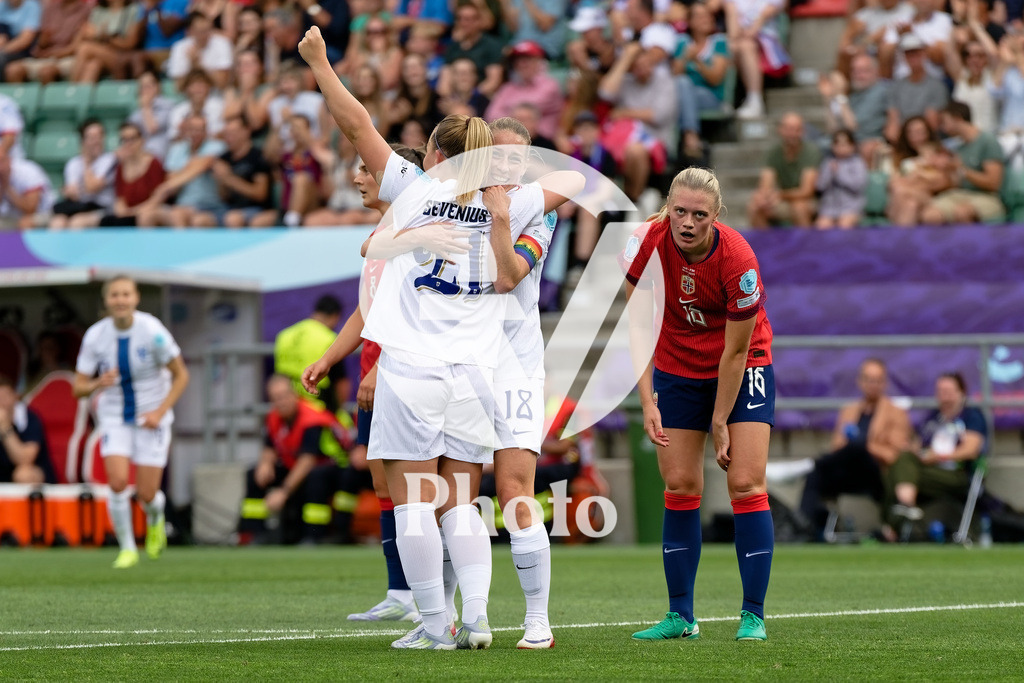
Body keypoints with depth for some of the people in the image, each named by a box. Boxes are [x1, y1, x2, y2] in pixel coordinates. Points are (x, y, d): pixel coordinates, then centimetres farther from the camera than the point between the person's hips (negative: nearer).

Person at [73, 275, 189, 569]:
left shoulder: (152, 331, -18)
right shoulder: (95, 336, -11)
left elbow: (181, 374, -8)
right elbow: (78, 388, -5)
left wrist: (160, 412, -18)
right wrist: (97, 384, -28)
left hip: (151, 418, -1)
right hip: (115, 418, 1)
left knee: (147, 494, -4)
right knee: (118, 482, -18)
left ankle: (155, 519, 35)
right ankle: (127, 549, 2)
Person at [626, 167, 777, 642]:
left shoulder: (738, 260, -29)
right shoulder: (647, 242, -21)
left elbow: (736, 351, -21)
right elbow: (638, 324, -12)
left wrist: (720, 423, -15)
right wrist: (647, 401, -18)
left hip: (742, 366, -3)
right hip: (677, 366, 3)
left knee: (745, 484, -11)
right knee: (680, 485, -1)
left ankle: (753, 616, -7)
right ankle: (680, 616, 4)